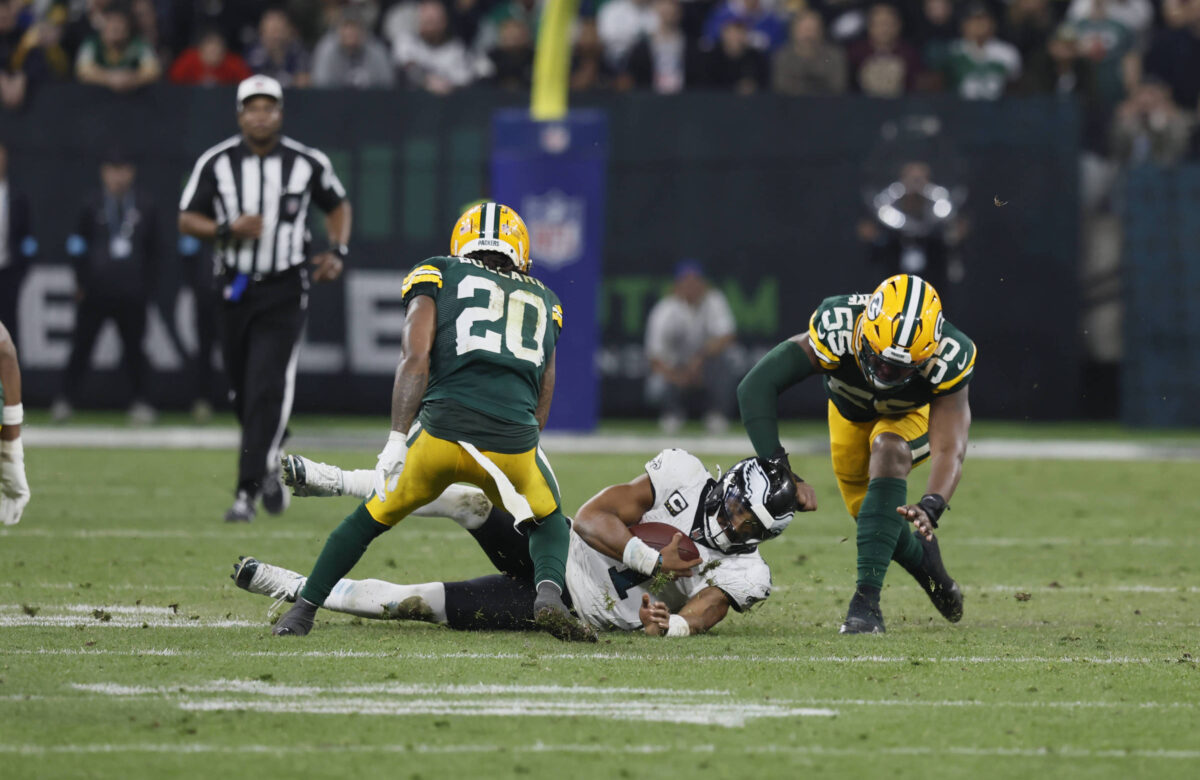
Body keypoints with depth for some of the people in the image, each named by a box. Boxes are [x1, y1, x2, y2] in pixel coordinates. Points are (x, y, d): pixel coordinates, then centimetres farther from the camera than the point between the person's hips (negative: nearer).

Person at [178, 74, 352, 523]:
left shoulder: (307, 163, -1)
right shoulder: (217, 163, -1)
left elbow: (337, 205, 16)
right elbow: (187, 220, 2)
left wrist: (337, 252, 0)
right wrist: (228, 229, -16)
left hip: (284, 292, -2)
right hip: (236, 287, 2)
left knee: (267, 388, -15)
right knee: (243, 393, 10)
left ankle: (248, 492, -17)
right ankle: (269, 468, 36)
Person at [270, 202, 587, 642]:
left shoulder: (438, 278, 17)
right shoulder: (544, 303, 27)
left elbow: (416, 358, 1)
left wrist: (397, 440, -3)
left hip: (442, 429, -1)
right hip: (514, 445, 1)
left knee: (373, 517, 23)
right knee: (547, 523, 29)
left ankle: (302, 611, 26)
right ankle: (549, 593, 0)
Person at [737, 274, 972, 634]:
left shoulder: (948, 358, -40)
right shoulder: (838, 330, -42)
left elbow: (950, 449, -43)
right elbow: (756, 385, -40)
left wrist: (931, 506, -62)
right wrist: (775, 466, -48)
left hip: (912, 416, -2)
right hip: (850, 412, 2)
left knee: (888, 449, -32)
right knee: (867, 513, 5)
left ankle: (867, 598, -35)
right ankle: (927, 564, 39)